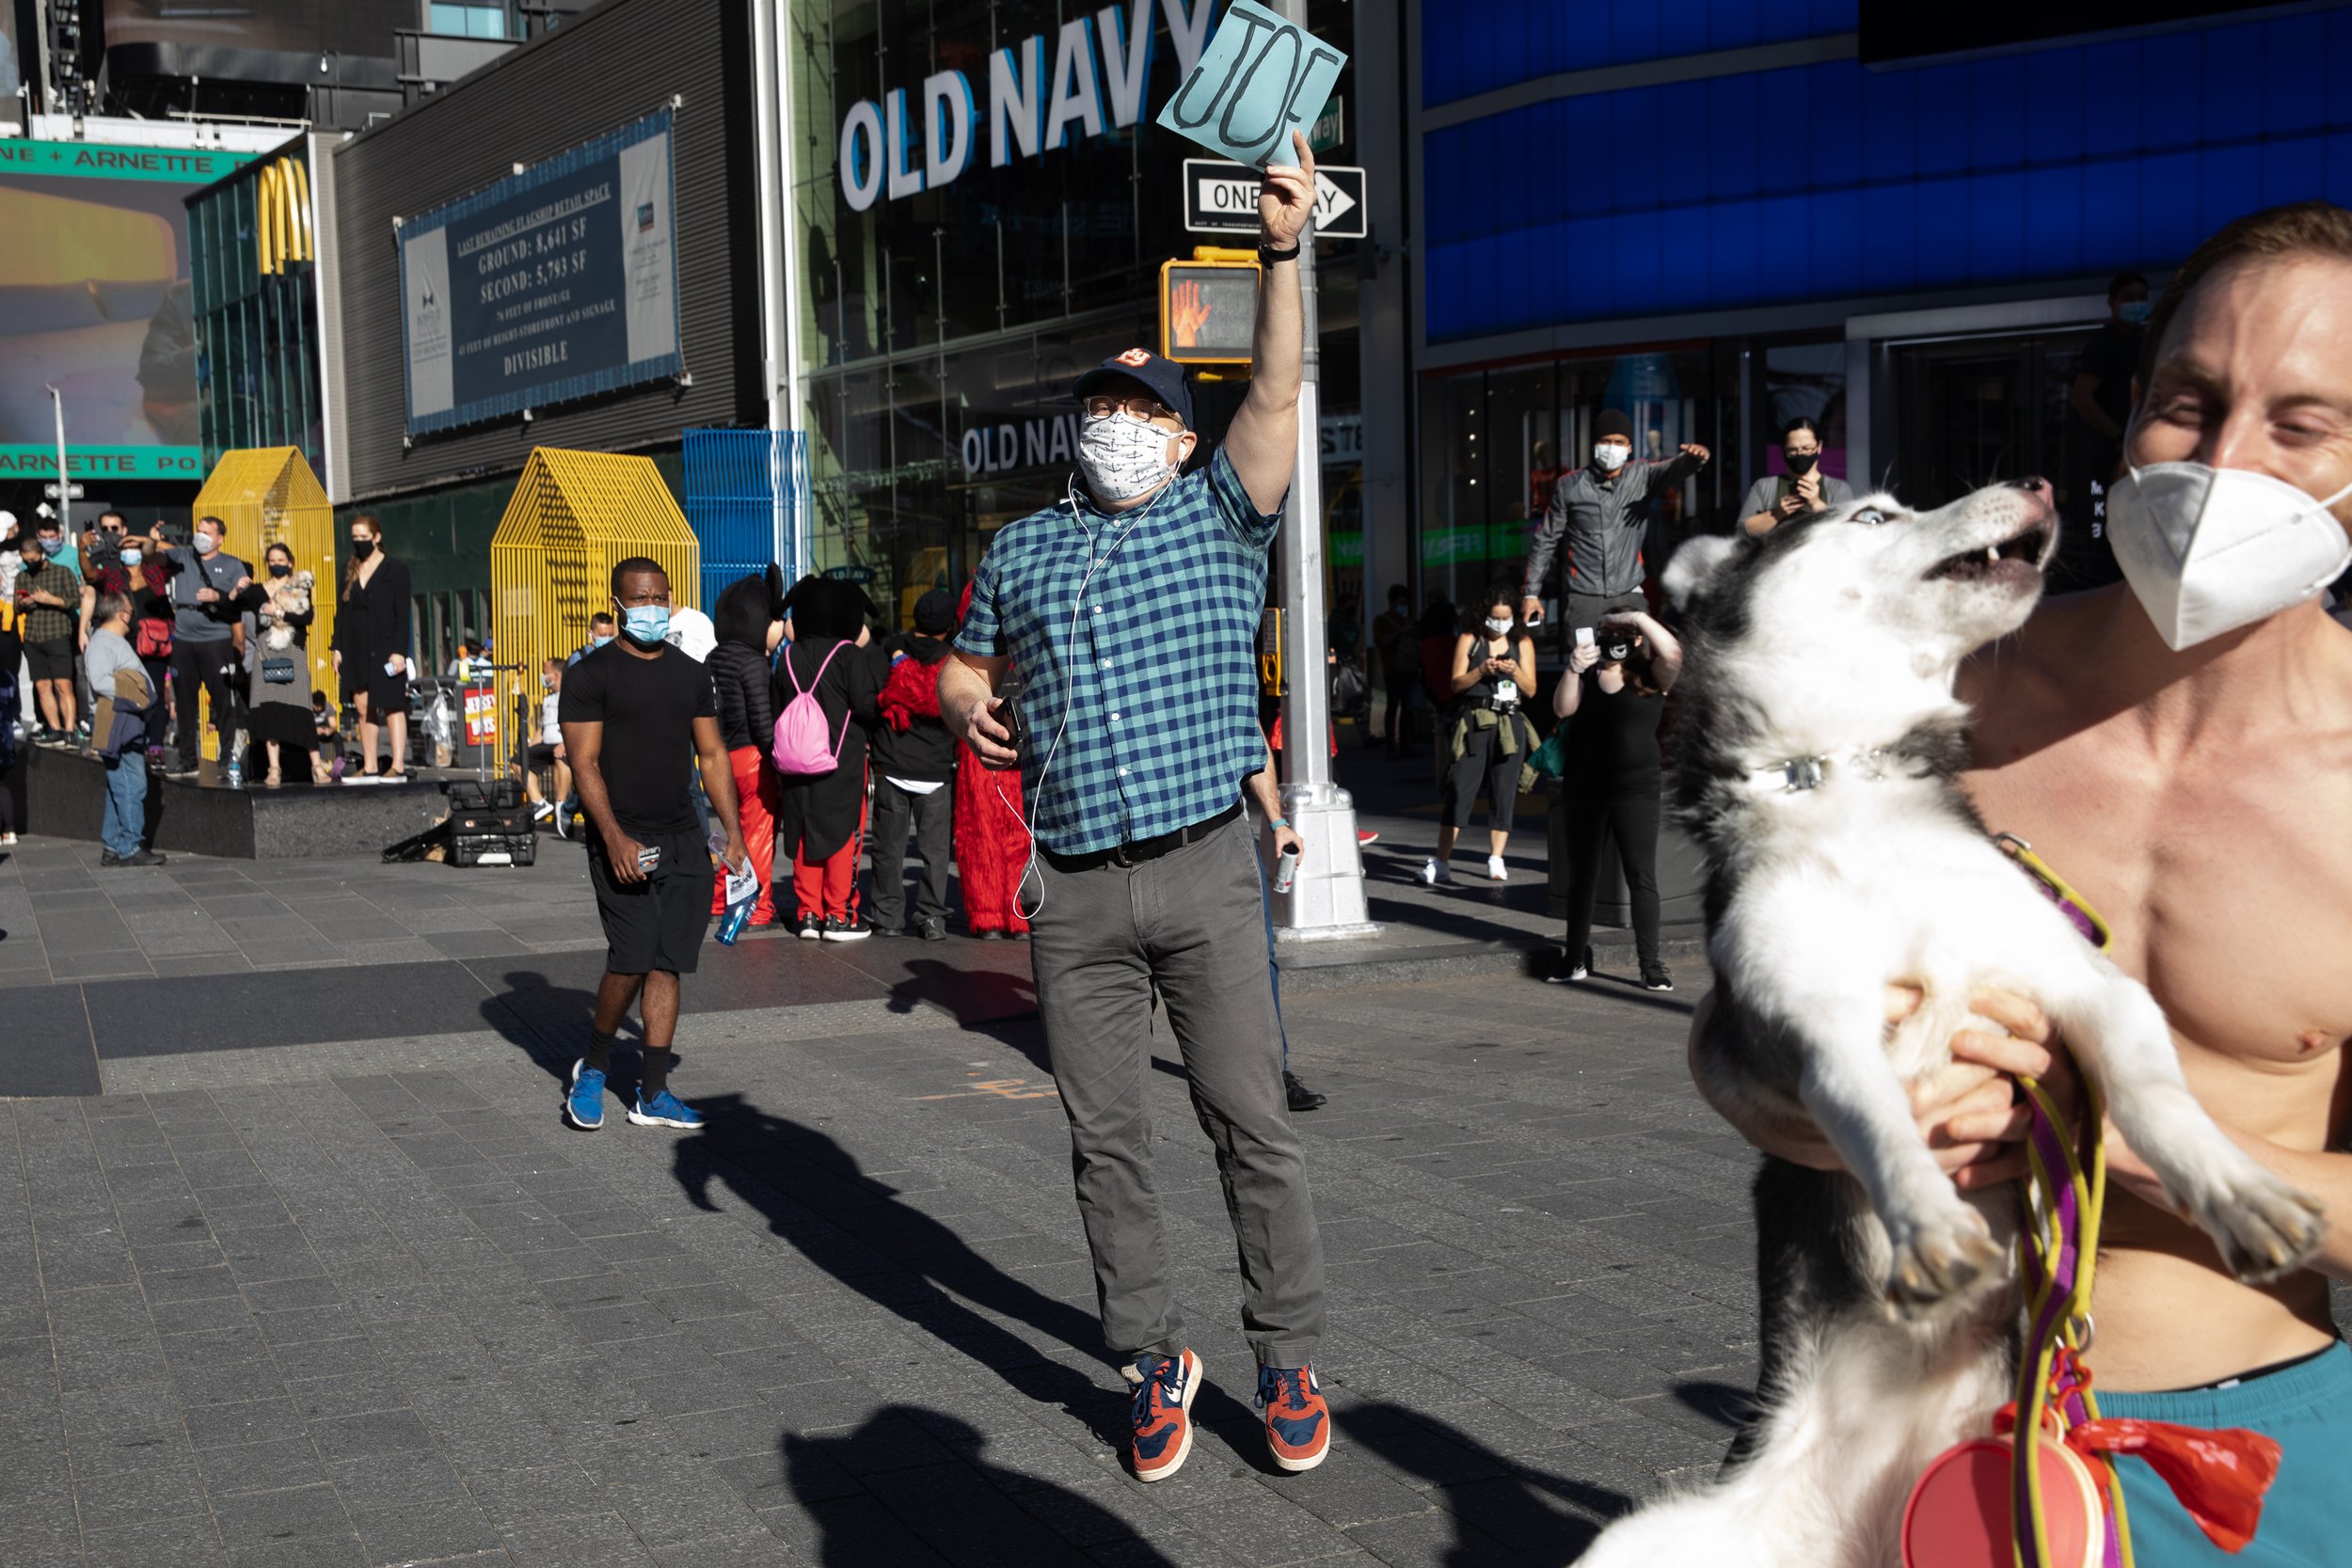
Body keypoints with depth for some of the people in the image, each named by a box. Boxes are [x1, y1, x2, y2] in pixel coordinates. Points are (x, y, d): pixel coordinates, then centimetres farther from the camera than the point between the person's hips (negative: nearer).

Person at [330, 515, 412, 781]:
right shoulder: (349, 570, 13)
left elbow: (402, 614, -6)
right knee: (364, 707, 4)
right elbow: (342, 611, 14)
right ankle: (369, 768, 6)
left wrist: (399, 651, -13)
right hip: (356, 649, 5)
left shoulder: (395, 570, -2)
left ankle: (399, 767, -6)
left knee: (392, 705, -4)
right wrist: (338, 647, 7)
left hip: (384, 648, -5)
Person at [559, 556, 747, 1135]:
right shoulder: (591, 674, -3)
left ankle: (652, 1094, 11)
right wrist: (615, 839, -20)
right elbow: (584, 763, -9)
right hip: (623, 842, -5)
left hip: (683, 841, 5)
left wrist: (733, 831, 6)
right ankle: (593, 1066, 12)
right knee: (632, 960, -13)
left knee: (668, 965, 4)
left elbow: (712, 755, 16)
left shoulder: (691, 674, 14)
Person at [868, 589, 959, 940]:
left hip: (891, 766, 1)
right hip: (937, 770, -1)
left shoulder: (886, 651, 0)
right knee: (935, 848, 5)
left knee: (889, 846, 9)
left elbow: (869, 701, -6)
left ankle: (888, 917, 11)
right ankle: (932, 918, 1)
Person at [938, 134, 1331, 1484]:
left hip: (1205, 874, -3)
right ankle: (1157, 1360, 19)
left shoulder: (1220, 517, 7)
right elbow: (967, 665, 26)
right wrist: (969, 707, 3)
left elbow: (1278, 395, -6)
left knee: (1252, 1121, -1)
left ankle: (1291, 1360, 12)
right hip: (1074, 891, 3)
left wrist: (1285, 251, -17)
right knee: (1106, 1140, 6)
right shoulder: (1022, 547, 16)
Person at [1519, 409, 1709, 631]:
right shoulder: (1569, 485, -1)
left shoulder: (1641, 476, 2)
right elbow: (1546, 540, 6)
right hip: (1583, 599, -1)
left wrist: (1694, 459, -42)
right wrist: (1531, 592, 4)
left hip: (1629, 597, 1)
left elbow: (1673, 469, -18)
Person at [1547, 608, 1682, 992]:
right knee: (1582, 875, 11)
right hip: (1584, 786, 4)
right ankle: (1576, 958, 21)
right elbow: (1562, 709, -5)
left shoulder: (1651, 675, 1)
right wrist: (1572, 669, -19)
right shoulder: (1588, 673, 9)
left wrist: (1641, 618, -19)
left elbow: (1674, 654, -19)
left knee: (1641, 876, -5)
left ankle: (1651, 964, -2)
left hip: (1636, 788, -3)